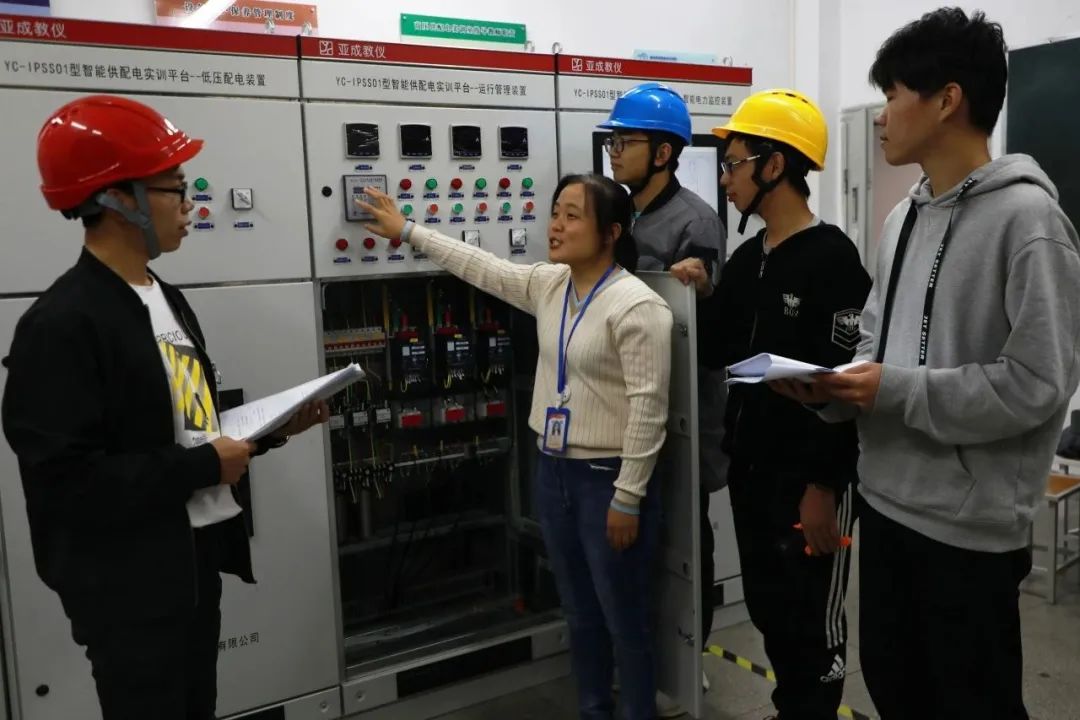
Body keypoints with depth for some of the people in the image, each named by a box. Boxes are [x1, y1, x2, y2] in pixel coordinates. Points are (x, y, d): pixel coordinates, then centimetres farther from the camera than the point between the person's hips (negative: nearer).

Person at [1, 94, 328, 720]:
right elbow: (65, 479, -26)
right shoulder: (62, 324, -20)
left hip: (197, 564, 9)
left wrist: (273, 426, 1)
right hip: (128, 589, -9)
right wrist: (204, 467, -21)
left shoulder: (166, 299, 10)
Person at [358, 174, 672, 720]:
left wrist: (627, 498, -19)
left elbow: (648, 406, -20)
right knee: (579, 612, 21)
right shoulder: (547, 285, 5)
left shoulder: (635, 305, -18)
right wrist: (408, 232, 23)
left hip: (608, 478, -7)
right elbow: (481, 267, 18)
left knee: (624, 618, 8)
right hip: (553, 470, 8)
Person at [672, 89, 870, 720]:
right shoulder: (746, 259, 8)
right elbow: (721, 355, 14)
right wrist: (705, 296, -2)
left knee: (809, 619, 6)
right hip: (750, 468, 8)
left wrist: (823, 485, -19)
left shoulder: (833, 258, -15)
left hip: (808, 479, -8)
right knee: (768, 608, 19)